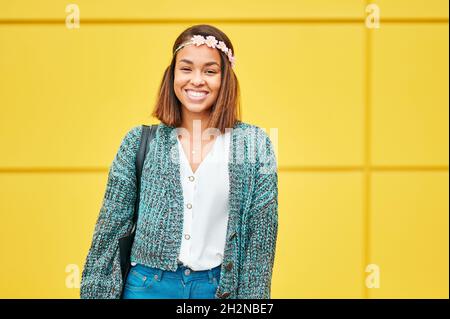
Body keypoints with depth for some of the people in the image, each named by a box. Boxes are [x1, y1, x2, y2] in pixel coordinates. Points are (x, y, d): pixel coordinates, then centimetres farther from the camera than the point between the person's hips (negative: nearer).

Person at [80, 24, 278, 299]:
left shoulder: (255, 145, -2)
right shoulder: (140, 141, 0)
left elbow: (261, 236, -2)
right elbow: (111, 228, 2)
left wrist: (252, 297, -5)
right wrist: (94, 293, -1)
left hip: (219, 287, 0)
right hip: (149, 285, 0)